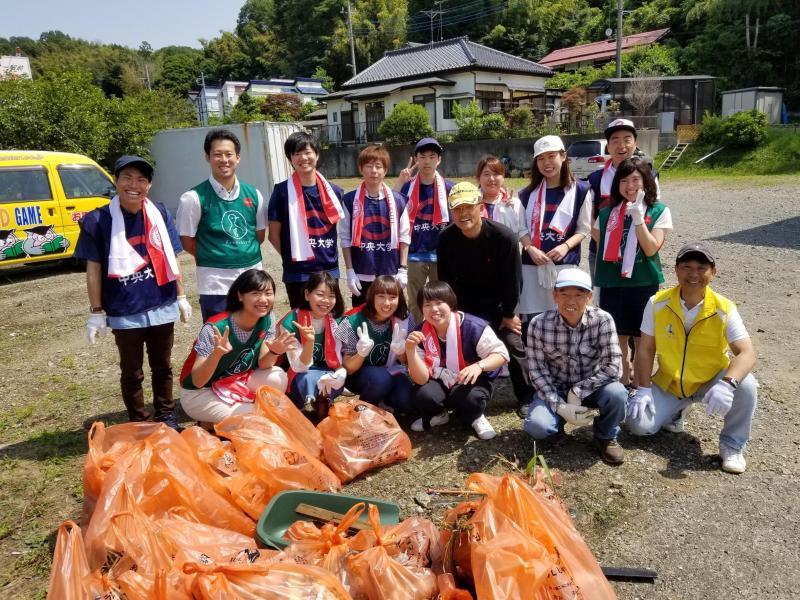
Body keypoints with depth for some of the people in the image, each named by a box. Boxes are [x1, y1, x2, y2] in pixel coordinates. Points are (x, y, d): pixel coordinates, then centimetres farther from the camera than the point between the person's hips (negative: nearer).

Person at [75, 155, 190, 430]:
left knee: (163, 366, 17)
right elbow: (93, 268, -3)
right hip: (124, 312, -2)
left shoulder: (160, 213, 1)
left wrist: (181, 296, 10)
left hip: (162, 307, 3)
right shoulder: (98, 220, -7)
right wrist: (96, 312, -4)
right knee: (131, 373, 11)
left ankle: (166, 416, 33)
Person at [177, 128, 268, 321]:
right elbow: (187, 241, -3)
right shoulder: (194, 198, -9)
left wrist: (244, 254, 2)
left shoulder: (253, 194, 4)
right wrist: (213, 256, -1)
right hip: (216, 282, -4)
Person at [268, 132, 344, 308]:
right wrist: (292, 258, 0)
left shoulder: (333, 191, 4)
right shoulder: (282, 191, -5)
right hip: (297, 273, -3)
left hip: (330, 270, 3)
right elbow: (274, 235, -1)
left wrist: (328, 255, 8)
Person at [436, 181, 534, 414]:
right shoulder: (445, 239, -17)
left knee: (513, 343, -4)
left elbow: (512, 280, -16)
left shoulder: (505, 237, -25)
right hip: (466, 307, 2)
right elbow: (446, 280, -6)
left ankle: (527, 398, 15)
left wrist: (508, 314, -9)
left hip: (499, 304, -2)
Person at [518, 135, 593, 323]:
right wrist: (530, 249, -10)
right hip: (532, 263, 2)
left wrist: (565, 246, -14)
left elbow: (584, 228, 2)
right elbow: (521, 228, 8)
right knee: (533, 318, 2)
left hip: (565, 263, -2)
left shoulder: (580, 190, 3)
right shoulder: (528, 193, 10)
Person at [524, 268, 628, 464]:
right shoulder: (539, 324, -18)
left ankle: (606, 437, 3)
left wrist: (578, 391, -23)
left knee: (616, 393, -31)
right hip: (554, 388, 0)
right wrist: (560, 406, -21)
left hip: (589, 387, 1)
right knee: (536, 426, -27)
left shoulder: (602, 320, -19)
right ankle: (558, 423, 13)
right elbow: (537, 370, -13)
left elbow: (612, 367, -20)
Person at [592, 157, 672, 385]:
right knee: (617, 338, 10)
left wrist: (638, 218, -19)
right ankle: (622, 382, 26)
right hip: (611, 284, 3)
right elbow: (599, 241, 18)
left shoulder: (658, 212, -3)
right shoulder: (607, 213, 7)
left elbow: (651, 249, -13)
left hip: (643, 284, -3)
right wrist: (600, 275, 11)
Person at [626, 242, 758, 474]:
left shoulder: (724, 309, -17)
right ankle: (674, 411, 19)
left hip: (710, 382, -1)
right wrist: (644, 390, -15)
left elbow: (747, 354, -25)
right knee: (638, 424, -17)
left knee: (745, 385, -31)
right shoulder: (657, 303, -13)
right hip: (668, 384, 1)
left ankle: (732, 445, -5)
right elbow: (645, 349, -8)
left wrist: (727, 384, -44)